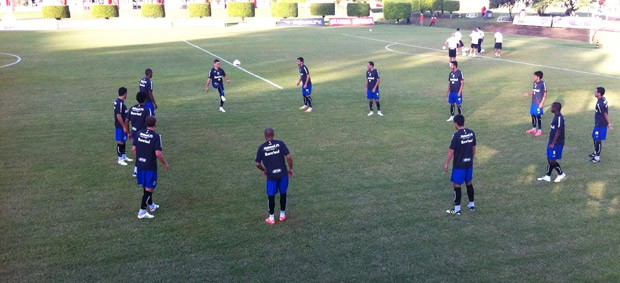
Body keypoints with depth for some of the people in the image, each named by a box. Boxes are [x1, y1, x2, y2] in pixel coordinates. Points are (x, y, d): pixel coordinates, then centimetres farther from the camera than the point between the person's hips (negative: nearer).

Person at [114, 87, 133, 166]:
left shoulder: (121, 101, 9)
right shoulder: (120, 103, -21)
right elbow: (118, 116, -24)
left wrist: (126, 126, 22)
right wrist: (124, 126, -20)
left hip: (123, 126, 10)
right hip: (120, 126, -10)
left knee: (123, 141, 18)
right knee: (120, 142, -1)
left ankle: (124, 156, 29)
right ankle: (120, 159, 7)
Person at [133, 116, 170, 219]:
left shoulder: (139, 133, 1)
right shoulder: (156, 136, -17)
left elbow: (134, 148, 6)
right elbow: (158, 153, -21)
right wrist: (165, 164, -6)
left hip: (140, 164, 7)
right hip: (150, 166, -7)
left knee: (145, 186, 21)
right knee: (149, 188, 3)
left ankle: (151, 205, 38)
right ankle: (142, 211, 1)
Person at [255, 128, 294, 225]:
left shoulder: (261, 148, -2)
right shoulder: (280, 143, -4)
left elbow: (258, 164, 0)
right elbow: (289, 157, -10)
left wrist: (264, 170, 20)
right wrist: (291, 168, 5)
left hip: (271, 176, 0)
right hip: (283, 174, 0)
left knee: (271, 196, 12)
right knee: (283, 194, 17)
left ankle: (271, 218, 19)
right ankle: (282, 215, 28)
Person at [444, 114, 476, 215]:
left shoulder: (456, 135, -18)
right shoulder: (471, 133, 0)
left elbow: (451, 151, -15)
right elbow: (474, 148, 10)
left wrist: (446, 164, -5)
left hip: (459, 165, -6)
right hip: (469, 163, 6)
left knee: (457, 185, 2)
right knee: (469, 183, 19)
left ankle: (457, 209, 6)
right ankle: (472, 205, 29)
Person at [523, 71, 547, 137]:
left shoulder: (543, 84, -13)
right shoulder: (535, 83, 8)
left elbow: (545, 94, -11)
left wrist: (542, 103, -16)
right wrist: (528, 94, 0)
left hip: (539, 103, -7)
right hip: (533, 103, 8)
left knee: (538, 116, -2)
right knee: (533, 115, 13)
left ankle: (540, 131, 9)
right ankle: (533, 129, 27)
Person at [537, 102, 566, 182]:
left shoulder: (559, 118, -20)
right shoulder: (556, 116, 10)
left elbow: (558, 132, -22)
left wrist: (553, 143, -21)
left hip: (557, 143, -10)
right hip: (552, 141, 10)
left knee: (552, 161, -3)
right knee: (549, 159, 13)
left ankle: (561, 174, 16)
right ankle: (547, 176, 21)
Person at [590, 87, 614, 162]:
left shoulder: (599, 104, -27)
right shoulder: (603, 99, 2)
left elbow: (605, 114, -21)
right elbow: (605, 112, 10)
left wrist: (608, 123, -13)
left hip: (600, 125, -10)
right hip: (598, 124, 10)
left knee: (598, 140, 1)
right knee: (594, 137, 24)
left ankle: (597, 157, 12)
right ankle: (596, 152, 40)